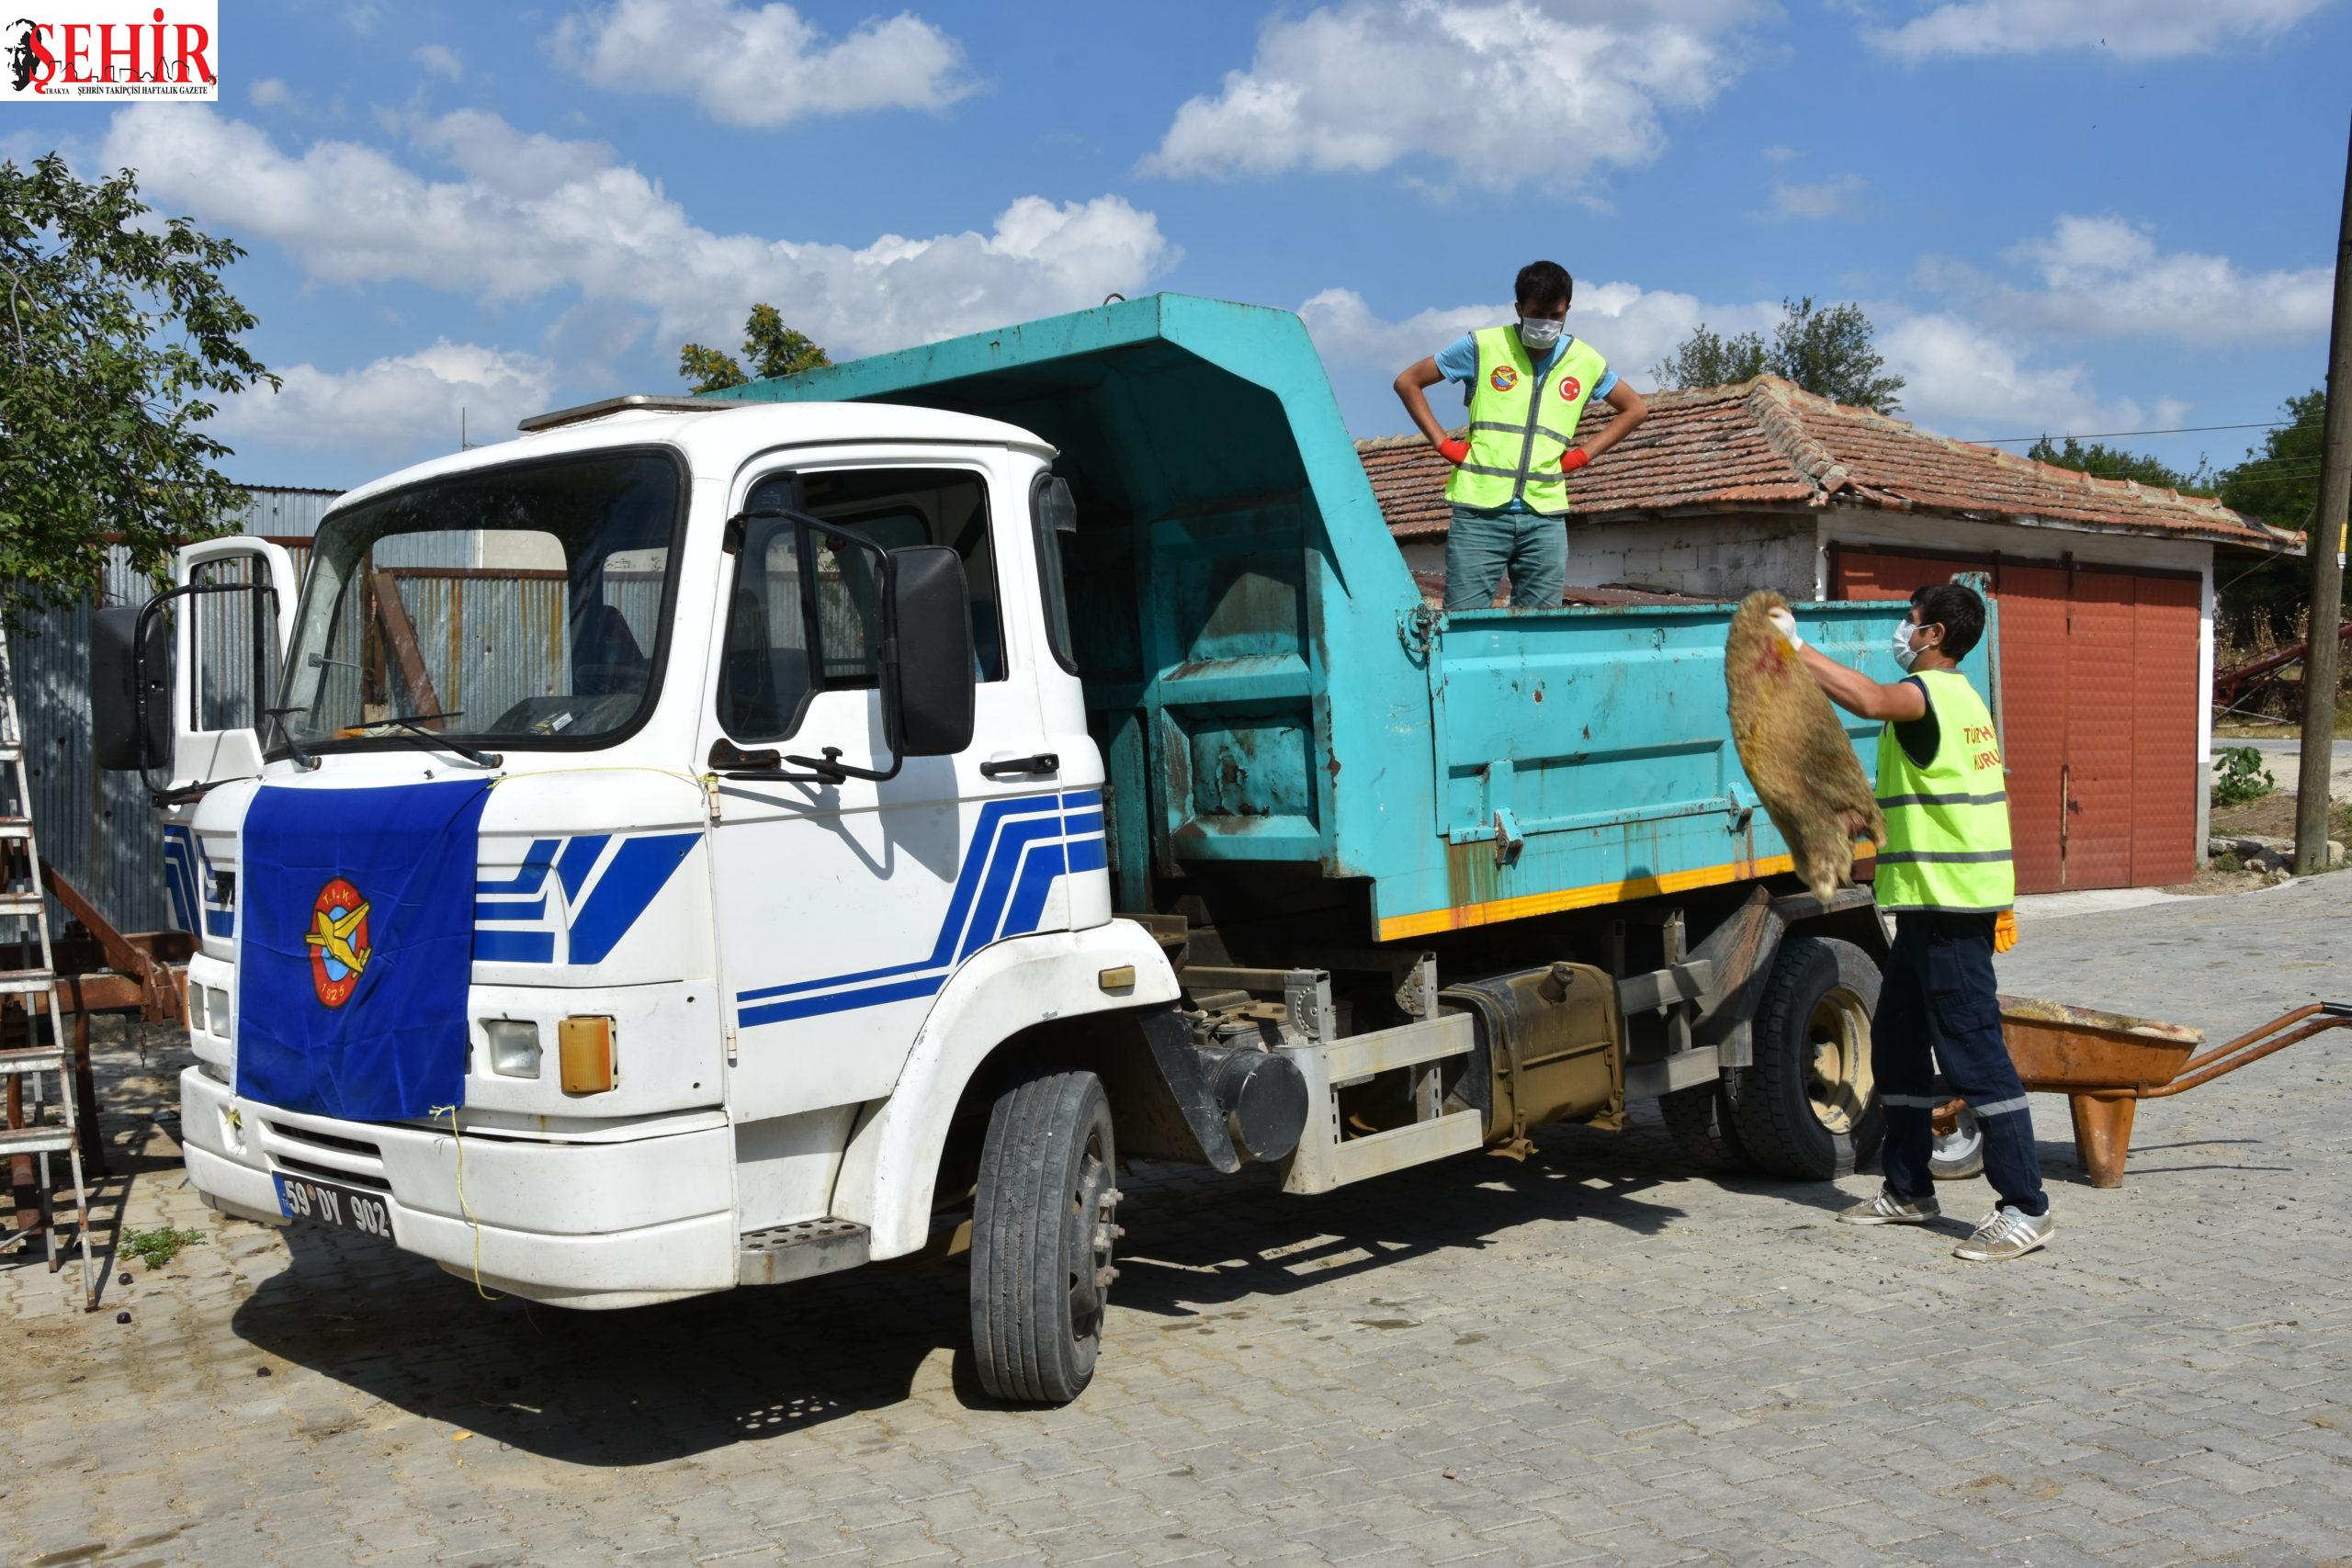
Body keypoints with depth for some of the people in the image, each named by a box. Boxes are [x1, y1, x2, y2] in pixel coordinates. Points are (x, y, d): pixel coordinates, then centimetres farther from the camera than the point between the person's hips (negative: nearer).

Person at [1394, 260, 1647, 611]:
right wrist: (1443, 443, -1)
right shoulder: (1482, 346, 2)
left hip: (1545, 517, 3)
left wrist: (1583, 454, 11)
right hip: (1480, 513, -2)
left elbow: (1635, 408, 24)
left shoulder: (1586, 362, 10)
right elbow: (1408, 382, 7)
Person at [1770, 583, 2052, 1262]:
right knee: (1897, 1040, 16)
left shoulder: (1930, 694, -14)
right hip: (1935, 903, 11)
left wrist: (1795, 648, -29)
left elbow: (1871, 700, -36)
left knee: (1974, 1049, -8)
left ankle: (2025, 1210, -3)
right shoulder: (1960, 698, 19)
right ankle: (1909, 1189, 25)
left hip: (1948, 905, -11)